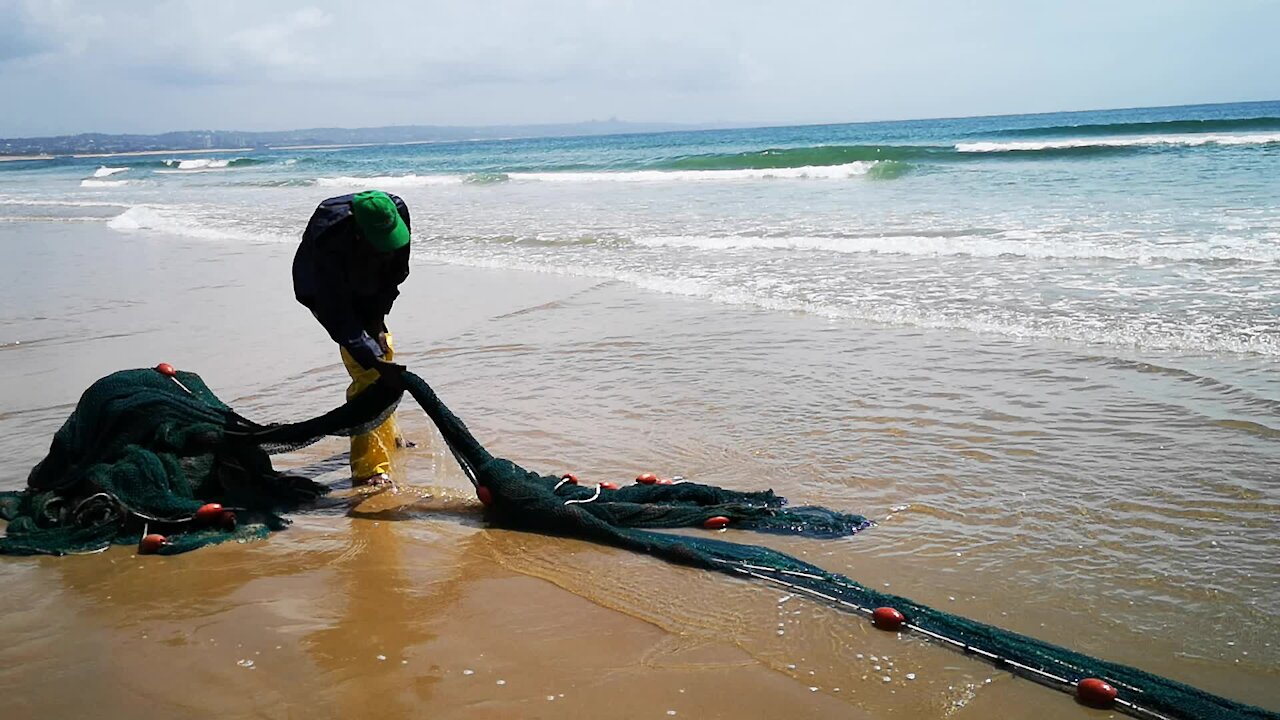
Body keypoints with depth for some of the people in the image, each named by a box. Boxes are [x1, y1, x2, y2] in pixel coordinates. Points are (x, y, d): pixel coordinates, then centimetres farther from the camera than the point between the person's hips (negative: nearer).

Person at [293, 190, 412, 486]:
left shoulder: (397, 211, -29)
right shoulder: (329, 241, -44)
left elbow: (397, 271, -11)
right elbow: (337, 316, -41)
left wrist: (377, 318, -16)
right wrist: (376, 362, -47)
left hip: (367, 291, 6)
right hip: (325, 292, -6)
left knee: (384, 350, 15)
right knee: (367, 373, -18)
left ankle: (387, 433, 40)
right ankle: (370, 471, -17)